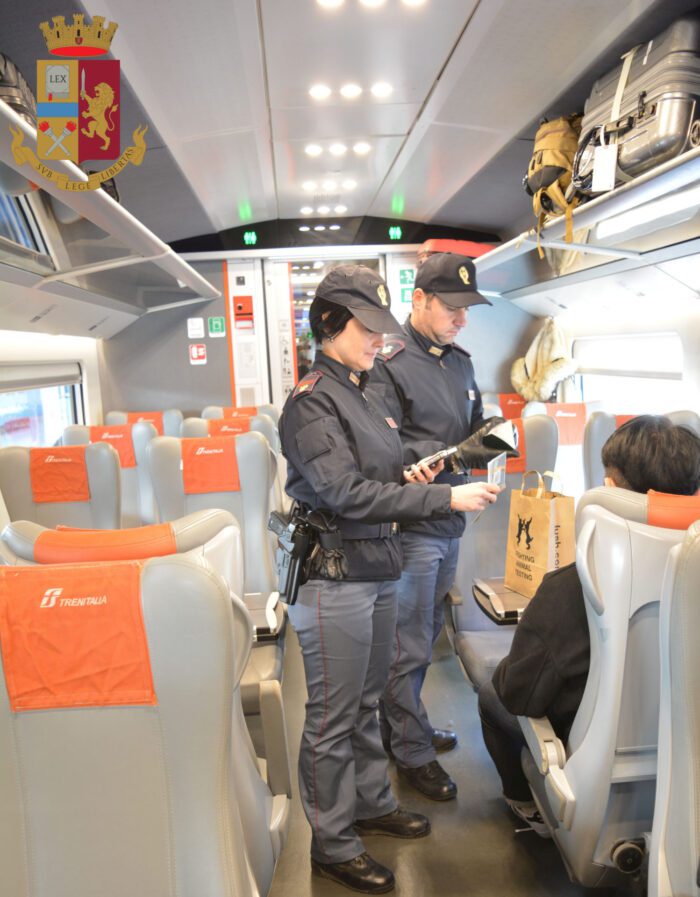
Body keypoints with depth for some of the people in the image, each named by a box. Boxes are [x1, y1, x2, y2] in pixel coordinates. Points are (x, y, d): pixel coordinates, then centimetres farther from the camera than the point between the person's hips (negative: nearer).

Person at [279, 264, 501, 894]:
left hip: (379, 571, 8)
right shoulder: (313, 400, -15)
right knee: (333, 717, 7)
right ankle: (333, 843, 25)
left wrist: (407, 480, 5)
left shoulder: (365, 393, 11)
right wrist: (445, 497, -23)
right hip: (336, 578, -8)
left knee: (366, 701, 22)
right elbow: (346, 494, -24)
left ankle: (373, 803, 41)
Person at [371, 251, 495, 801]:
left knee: (425, 635, 20)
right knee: (410, 646, 5)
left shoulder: (460, 362, 13)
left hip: (449, 523, 8)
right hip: (411, 526, -8)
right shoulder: (389, 363, -13)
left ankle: (398, 726, 39)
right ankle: (413, 752, 23)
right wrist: (452, 453, -28)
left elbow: (474, 430, 17)